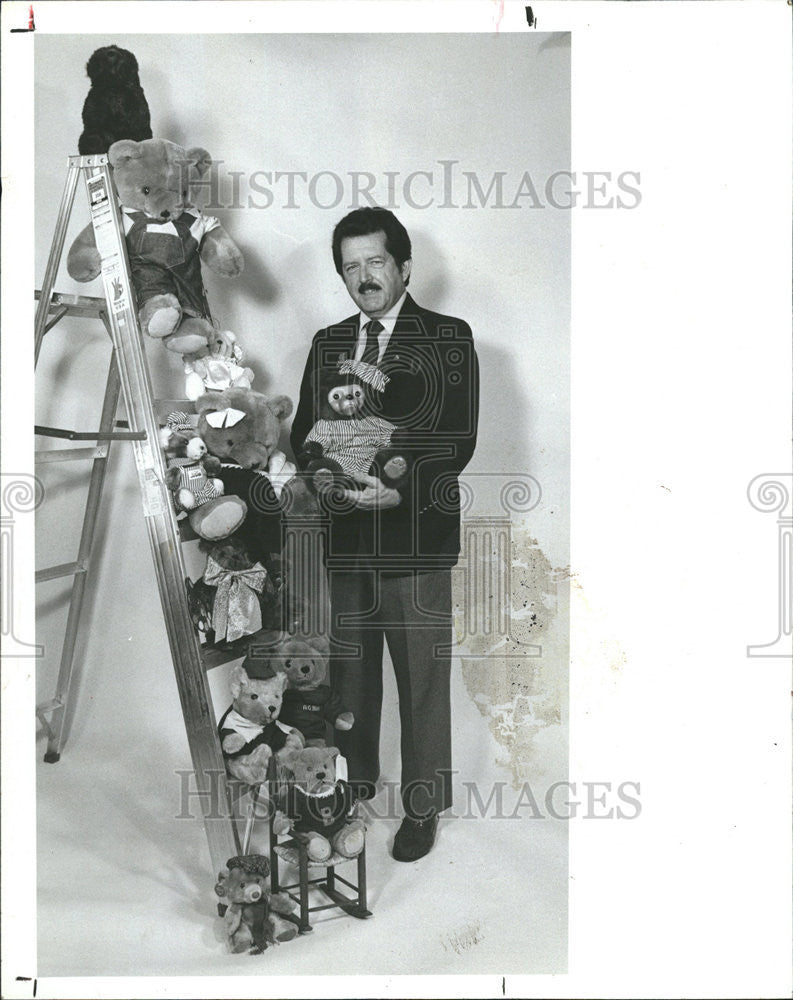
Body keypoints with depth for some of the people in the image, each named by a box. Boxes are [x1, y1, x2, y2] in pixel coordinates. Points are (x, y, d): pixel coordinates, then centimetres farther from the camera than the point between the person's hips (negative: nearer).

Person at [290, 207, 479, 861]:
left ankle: (424, 803, 24)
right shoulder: (327, 344, 14)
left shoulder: (449, 339, -2)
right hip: (342, 536, 5)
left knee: (422, 677, 6)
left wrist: (402, 491, -24)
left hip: (415, 535, -4)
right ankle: (353, 782, 37)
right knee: (348, 669, 16)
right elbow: (303, 431, 13)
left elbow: (459, 440, -10)